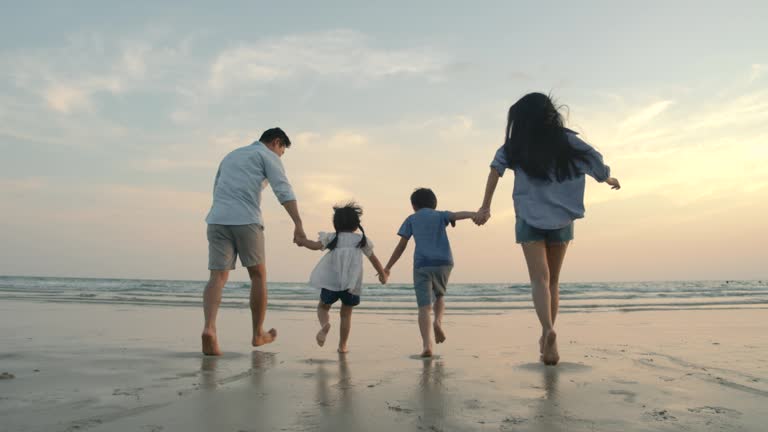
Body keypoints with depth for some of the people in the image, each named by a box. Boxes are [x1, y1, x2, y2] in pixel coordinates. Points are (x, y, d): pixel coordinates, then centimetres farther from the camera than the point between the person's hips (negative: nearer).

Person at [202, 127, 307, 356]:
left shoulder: (230, 156, 32)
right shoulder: (268, 156, 10)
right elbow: (284, 190, -7)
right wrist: (298, 225, -18)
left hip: (217, 219, 5)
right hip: (246, 220, -5)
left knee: (218, 277, -2)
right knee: (258, 275, 11)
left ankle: (209, 328, -25)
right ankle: (258, 333, 19)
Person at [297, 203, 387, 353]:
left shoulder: (332, 237, 6)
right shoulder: (362, 239, 11)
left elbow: (316, 245, -8)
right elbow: (373, 259, 17)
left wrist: (303, 241, 12)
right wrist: (383, 275, 31)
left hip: (331, 282, -1)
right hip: (352, 284, 1)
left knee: (322, 307, 19)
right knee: (346, 314, 18)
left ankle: (325, 325, -12)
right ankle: (342, 345, 17)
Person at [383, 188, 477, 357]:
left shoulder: (411, 219, 16)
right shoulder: (440, 215, 18)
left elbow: (401, 246, 12)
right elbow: (457, 215, -4)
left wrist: (387, 268, 19)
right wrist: (474, 214, -22)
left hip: (422, 265, -1)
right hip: (443, 263, 1)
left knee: (424, 306, -3)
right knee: (439, 295, 25)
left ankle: (427, 345, -19)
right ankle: (438, 321, -3)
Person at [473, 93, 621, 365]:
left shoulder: (516, 145, 4)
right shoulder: (566, 141, 6)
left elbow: (496, 169, -11)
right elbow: (597, 164, 7)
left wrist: (485, 207, -16)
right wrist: (609, 180, 29)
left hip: (529, 220, -1)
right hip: (561, 219, 2)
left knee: (540, 279, -7)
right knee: (553, 281, 12)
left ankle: (548, 331, -31)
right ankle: (547, 339, 15)